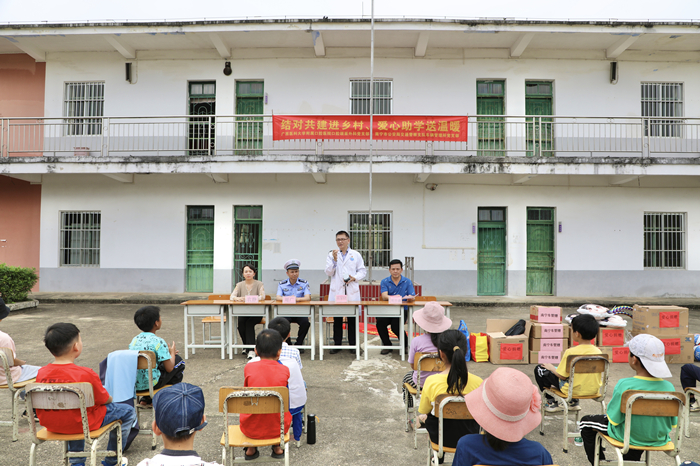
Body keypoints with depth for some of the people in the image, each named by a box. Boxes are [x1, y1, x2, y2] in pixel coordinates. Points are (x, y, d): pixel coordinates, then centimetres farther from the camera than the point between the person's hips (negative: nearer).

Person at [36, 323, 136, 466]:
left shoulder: (41, 373, -10)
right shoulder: (85, 374, -26)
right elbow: (105, 400, -13)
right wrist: (109, 398, 11)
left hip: (51, 425, 7)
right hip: (82, 424, -7)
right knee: (128, 411, 11)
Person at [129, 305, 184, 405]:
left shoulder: (135, 340, 5)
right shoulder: (158, 342, -16)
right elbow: (169, 368, -13)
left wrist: (167, 351, 22)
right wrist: (172, 352, 6)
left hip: (133, 384, 7)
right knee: (178, 360, 9)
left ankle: (146, 398, 27)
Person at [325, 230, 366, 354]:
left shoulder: (356, 255, 10)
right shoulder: (331, 255, 9)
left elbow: (362, 271, 9)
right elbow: (328, 272, 1)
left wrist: (355, 278, -9)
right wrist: (334, 260, -11)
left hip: (352, 292, 0)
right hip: (336, 291, 0)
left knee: (352, 319, 4)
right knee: (337, 319, 4)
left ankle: (353, 344, 14)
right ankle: (337, 344, 14)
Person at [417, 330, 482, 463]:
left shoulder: (431, 382, -25)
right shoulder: (477, 382, -21)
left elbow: (424, 411, -8)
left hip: (442, 437, -1)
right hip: (469, 437, 2)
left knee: (422, 417, 31)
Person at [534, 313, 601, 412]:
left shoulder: (570, 352, -23)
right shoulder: (598, 352, -7)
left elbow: (562, 376, -16)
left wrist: (552, 368, 4)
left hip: (573, 390, -6)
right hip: (593, 390, 6)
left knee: (540, 369, 7)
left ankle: (551, 402, 19)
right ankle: (574, 402, 37)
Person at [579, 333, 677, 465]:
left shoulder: (625, 385, -30)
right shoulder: (668, 387, -18)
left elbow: (614, 420, -21)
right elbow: (673, 424, -5)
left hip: (629, 437, -4)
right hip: (659, 439, 5)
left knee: (585, 422, 18)